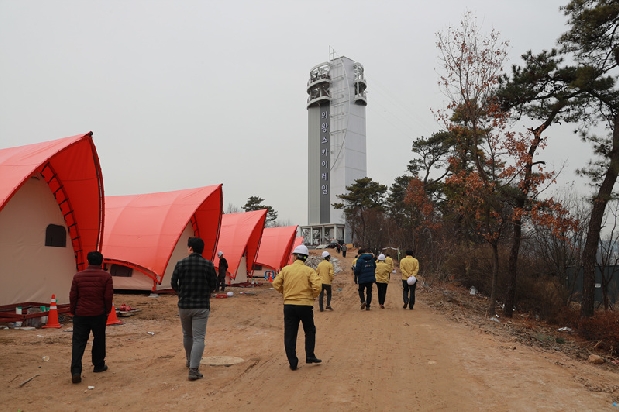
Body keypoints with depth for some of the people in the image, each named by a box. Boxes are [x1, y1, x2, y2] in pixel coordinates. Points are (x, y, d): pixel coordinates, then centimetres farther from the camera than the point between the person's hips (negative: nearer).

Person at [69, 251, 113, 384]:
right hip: (98, 314, -1)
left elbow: (73, 296, 3)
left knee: (78, 342, 2)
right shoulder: (106, 276, -7)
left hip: (80, 314, 1)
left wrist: (73, 311, 15)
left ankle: (76, 371, -9)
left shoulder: (78, 276, -1)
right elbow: (108, 297, -6)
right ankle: (98, 365, 28)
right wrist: (107, 311, 9)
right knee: (99, 340, 15)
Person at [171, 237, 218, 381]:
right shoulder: (208, 264, -6)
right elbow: (213, 285, -2)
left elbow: (174, 284, -1)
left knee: (187, 334, 22)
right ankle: (193, 370, -9)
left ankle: (189, 360, 42)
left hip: (184, 305, 2)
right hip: (202, 306, -2)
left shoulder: (181, 263, -5)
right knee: (198, 337, 0)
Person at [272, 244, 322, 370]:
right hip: (305, 305, -1)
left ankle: (292, 362, 9)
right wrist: (313, 296, 2)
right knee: (310, 331, 20)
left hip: (289, 305, 1)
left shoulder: (286, 269, 0)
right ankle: (310, 356, 17)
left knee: (290, 334, 8)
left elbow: (276, 284, -1)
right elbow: (317, 286, -16)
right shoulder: (309, 271, -6)